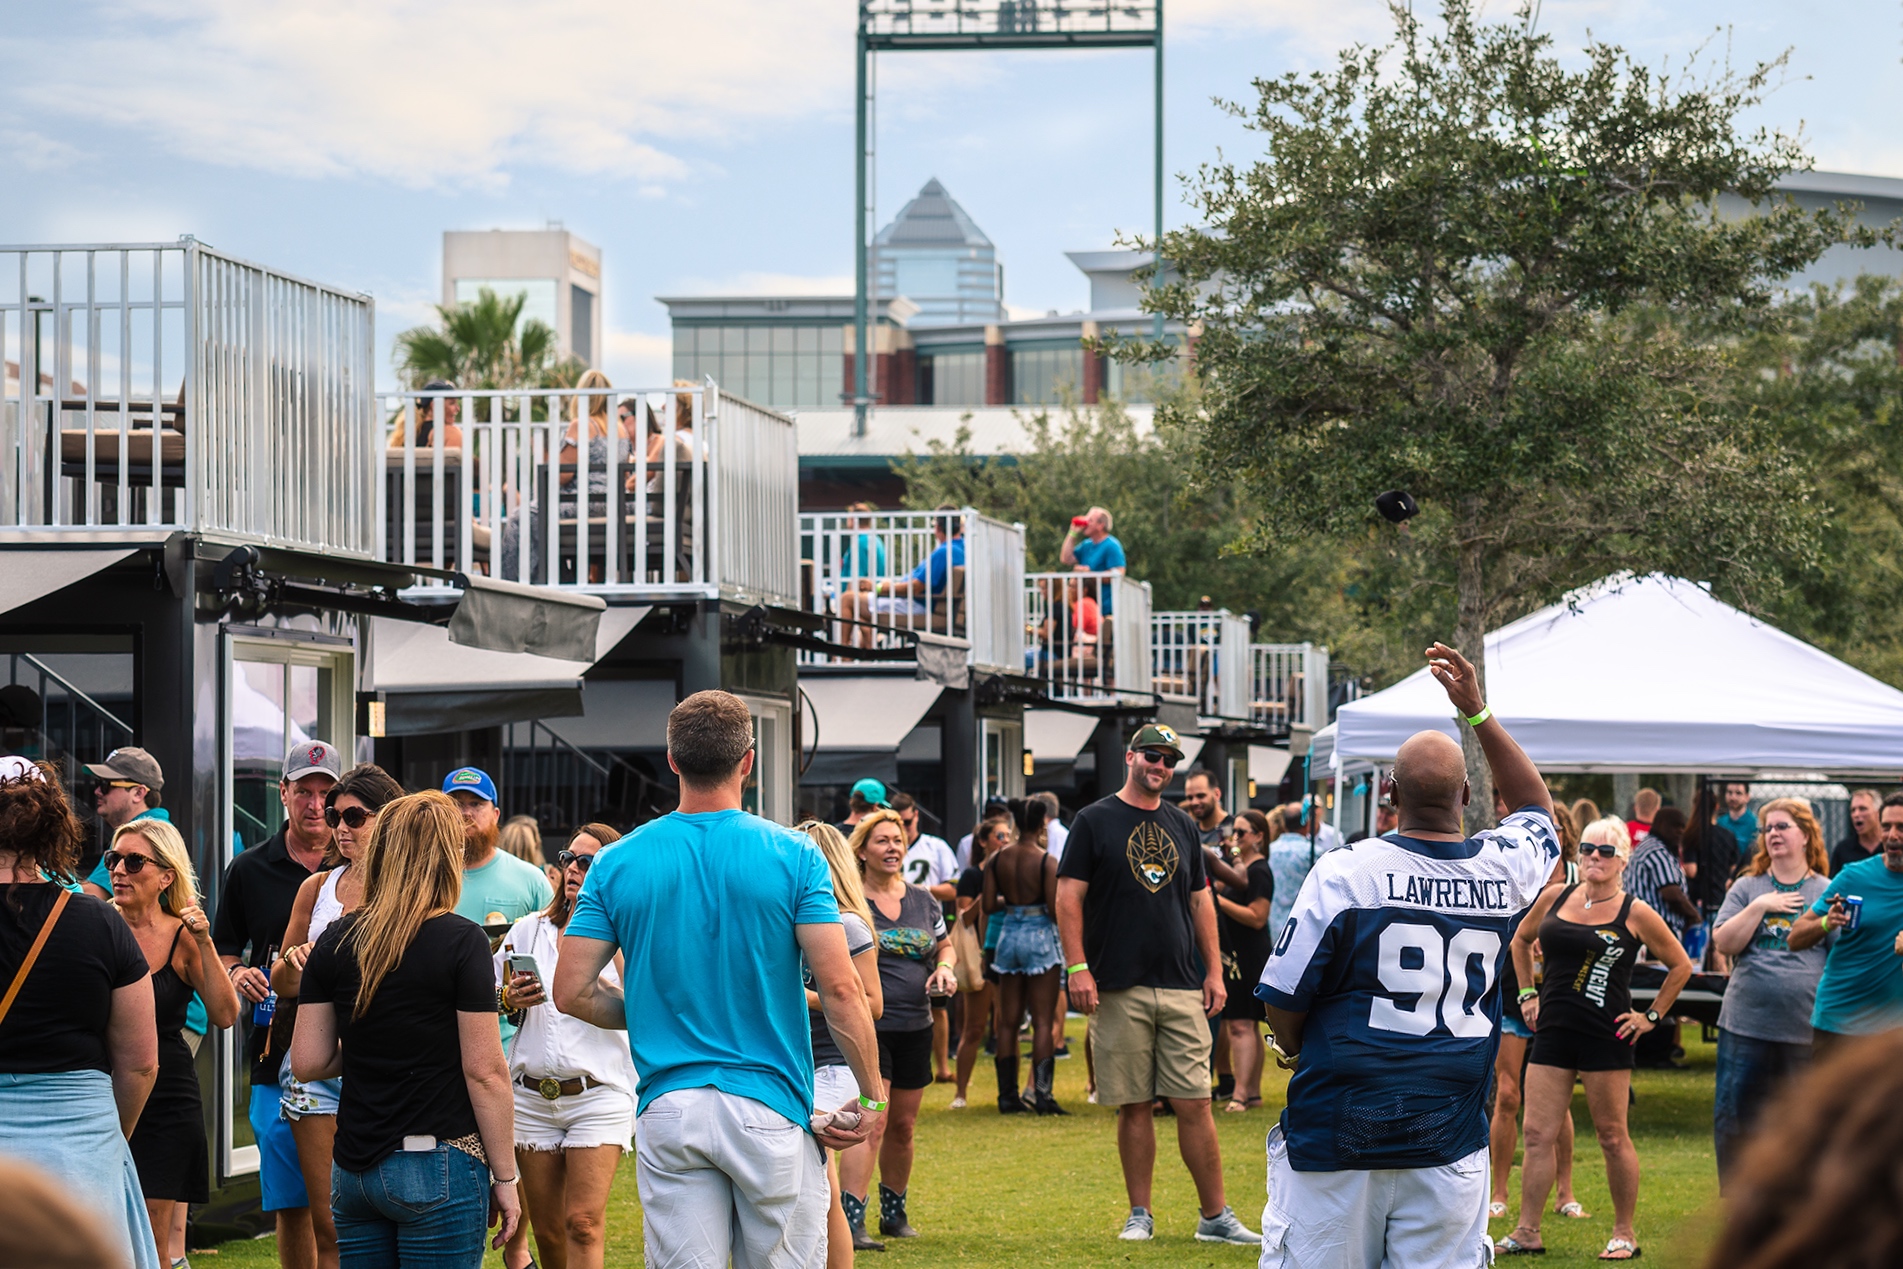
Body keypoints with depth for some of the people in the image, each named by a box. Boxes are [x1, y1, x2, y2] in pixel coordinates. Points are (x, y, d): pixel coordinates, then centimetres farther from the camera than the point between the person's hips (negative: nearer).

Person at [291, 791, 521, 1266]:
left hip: (354, 1170, 5)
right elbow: (484, 1072, -10)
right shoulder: (461, 941, -9)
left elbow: (307, 1062, 5)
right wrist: (505, 1178, -4)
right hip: (439, 1167, -5)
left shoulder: (336, 940, 5)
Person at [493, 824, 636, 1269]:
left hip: (599, 1095, -4)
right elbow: (487, 1003, 18)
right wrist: (511, 1000, -4)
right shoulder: (529, 930, 12)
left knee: (584, 1224, -14)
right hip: (532, 1095, 4)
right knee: (547, 1231, 6)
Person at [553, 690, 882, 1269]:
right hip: (772, 1111, -2)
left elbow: (572, 992, 1)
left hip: (667, 1109, 2)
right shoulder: (793, 856, -5)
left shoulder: (618, 863, 2)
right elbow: (839, 989, -9)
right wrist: (872, 1096, 0)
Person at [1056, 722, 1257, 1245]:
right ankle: (1139, 1215, 11)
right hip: (1118, 990, -3)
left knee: (1194, 1104, -1)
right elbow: (1069, 897, -2)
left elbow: (1200, 902, 17)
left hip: (1183, 989, 3)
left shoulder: (1184, 827, 15)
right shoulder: (1095, 821, 2)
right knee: (1134, 1105, 1)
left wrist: (1214, 971, 9)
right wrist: (1078, 968, -11)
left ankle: (1215, 1216, 3)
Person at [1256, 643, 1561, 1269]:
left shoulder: (1341, 873, -10)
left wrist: (1294, 1047, 19)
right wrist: (1477, 711, 26)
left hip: (1335, 1138, -3)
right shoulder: (1502, 869, 1)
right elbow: (1536, 804, 26)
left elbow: (1284, 1002, -3)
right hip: (1451, 1141, 3)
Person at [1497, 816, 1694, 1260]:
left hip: (1606, 1039, -4)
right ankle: (1527, 1231, 7)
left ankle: (1625, 1233, 12)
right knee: (1537, 1135, 2)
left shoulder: (1635, 913, -4)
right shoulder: (1554, 898, 7)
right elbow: (1521, 940, 25)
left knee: (1612, 1137, 1)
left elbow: (1681, 965, 5)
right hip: (1553, 1033, 4)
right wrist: (1528, 993, 17)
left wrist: (1651, 1016, 2)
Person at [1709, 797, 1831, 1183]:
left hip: (1806, 1027, -1)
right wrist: (1758, 907, -9)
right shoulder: (1748, 888, 10)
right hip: (1747, 1023, 1)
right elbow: (1724, 942, -2)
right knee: (1735, 1118, 3)